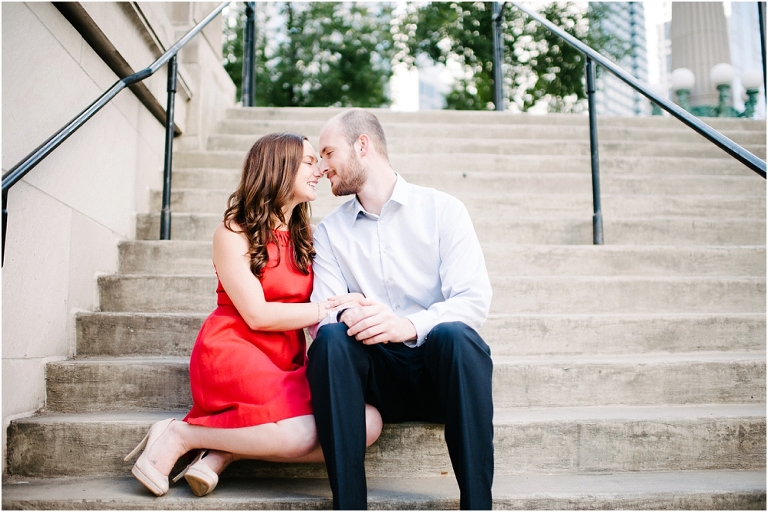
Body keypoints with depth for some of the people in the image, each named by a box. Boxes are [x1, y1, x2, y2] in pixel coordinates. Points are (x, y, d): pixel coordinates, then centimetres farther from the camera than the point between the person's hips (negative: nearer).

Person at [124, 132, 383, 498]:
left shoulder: (304, 237, 19)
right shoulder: (234, 233, -1)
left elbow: (316, 311, 12)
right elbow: (257, 315, -11)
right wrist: (330, 308, -8)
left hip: (287, 363, 6)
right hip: (234, 352, -6)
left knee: (368, 423, -21)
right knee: (300, 434, -33)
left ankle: (224, 452, -14)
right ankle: (178, 436, -9)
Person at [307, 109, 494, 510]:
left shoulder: (442, 210, 3)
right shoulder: (330, 232, 11)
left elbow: (475, 298, -9)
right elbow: (321, 313, -1)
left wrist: (409, 325, -27)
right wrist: (348, 317, -26)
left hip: (440, 369, -1)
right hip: (378, 376, 2)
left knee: (455, 335, -33)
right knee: (330, 337, -28)